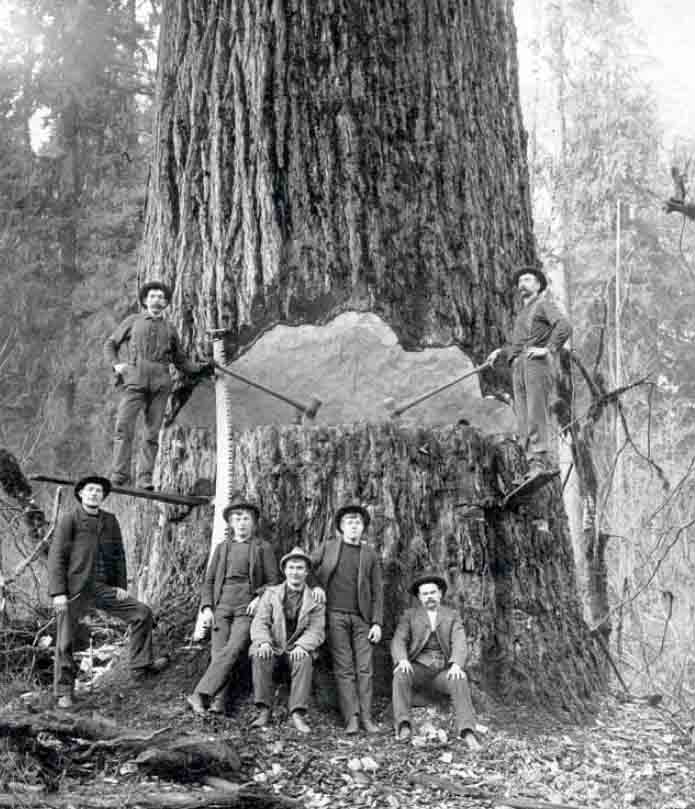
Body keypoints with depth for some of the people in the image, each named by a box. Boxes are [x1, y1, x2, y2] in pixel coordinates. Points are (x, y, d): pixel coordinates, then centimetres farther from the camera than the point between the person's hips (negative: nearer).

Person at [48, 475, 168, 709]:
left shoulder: (110, 521, 10)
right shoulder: (70, 520, -4)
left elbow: (118, 554, 14)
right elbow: (56, 557, -8)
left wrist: (121, 585, 4)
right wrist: (58, 592, -16)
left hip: (103, 588, 5)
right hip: (74, 590, -5)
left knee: (142, 613, 0)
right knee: (65, 642, 1)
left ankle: (141, 666, 8)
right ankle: (64, 692, 16)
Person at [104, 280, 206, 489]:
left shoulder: (169, 329, 22)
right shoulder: (133, 321, 18)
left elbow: (180, 361, 24)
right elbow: (110, 344, 21)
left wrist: (201, 368, 9)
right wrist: (116, 364, 2)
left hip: (160, 383, 2)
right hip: (135, 379, -2)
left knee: (152, 432, -3)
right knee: (123, 425, -15)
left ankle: (145, 478, -3)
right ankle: (119, 474, -15)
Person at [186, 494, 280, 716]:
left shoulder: (263, 548, 10)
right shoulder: (222, 548, 18)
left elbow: (274, 581, 9)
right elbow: (209, 580, 17)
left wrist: (259, 597, -8)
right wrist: (206, 607, 4)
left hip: (247, 608, -3)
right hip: (221, 606, 3)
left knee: (232, 650, -20)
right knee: (218, 654, -9)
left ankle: (201, 694, -24)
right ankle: (218, 703, -11)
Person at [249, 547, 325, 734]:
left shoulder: (315, 600, 9)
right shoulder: (271, 593, 12)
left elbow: (316, 631, -1)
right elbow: (259, 622, 2)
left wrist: (301, 646, -22)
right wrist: (264, 642, -20)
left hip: (297, 651, -1)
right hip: (273, 649, 1)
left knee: (304, 659, -34)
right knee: (259, 656, -32)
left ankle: (297, 714, -33)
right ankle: (264, 710, -25)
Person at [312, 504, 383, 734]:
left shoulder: (370, 555, 11)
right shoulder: (328, 548, 9)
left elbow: (377, 592, 9)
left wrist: (377, 623, 1)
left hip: (361, 618, 1)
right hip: (335, 614, -1)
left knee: (364, 668, -4)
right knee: (344, 668, -5)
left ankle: (366, 716, -2)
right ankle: (351, 717, -5)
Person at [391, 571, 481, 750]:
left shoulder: (452, 616, 9)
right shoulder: (409, 615, 8)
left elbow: (459, 644, -6)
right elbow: (398, 642, -4)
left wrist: (456, 665, -27)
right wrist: (402, 660, -27)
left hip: (443, 672, 1)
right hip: (417, 669, 0)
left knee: (459, 681, -32)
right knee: (401, 675, -34)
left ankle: (468, 734, -40)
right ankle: (403, 726, -39)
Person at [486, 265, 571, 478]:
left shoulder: (544, 304, 7)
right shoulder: (522, 313, 31)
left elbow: (564, 327, -10)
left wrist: (548, 349, -16)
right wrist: (500, 351, 25)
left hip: (537, 364, -8)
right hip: (518, 367, 8)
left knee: (536, 415, -15)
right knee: (524, 420, -1)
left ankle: (540, 463, -19)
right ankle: (534, 464, -2)